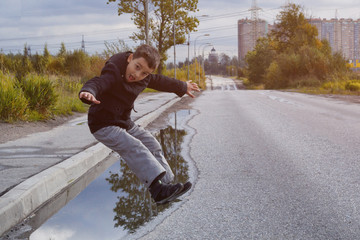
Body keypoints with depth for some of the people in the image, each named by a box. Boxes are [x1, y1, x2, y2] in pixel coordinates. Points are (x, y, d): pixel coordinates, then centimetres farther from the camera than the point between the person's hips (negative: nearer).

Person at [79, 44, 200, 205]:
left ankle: (167, 184, 12)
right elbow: (97, 83, -46)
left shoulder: (144, 78, -1)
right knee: (135, 149, -26)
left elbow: (159, 81, 19)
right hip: (104, 126, -9)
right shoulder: (113, 74, -26)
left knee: (152, 145, 7)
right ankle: (157, 189, -37)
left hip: (125, 123, 9)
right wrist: (88, 92, -70)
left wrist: (182, 87, 34)